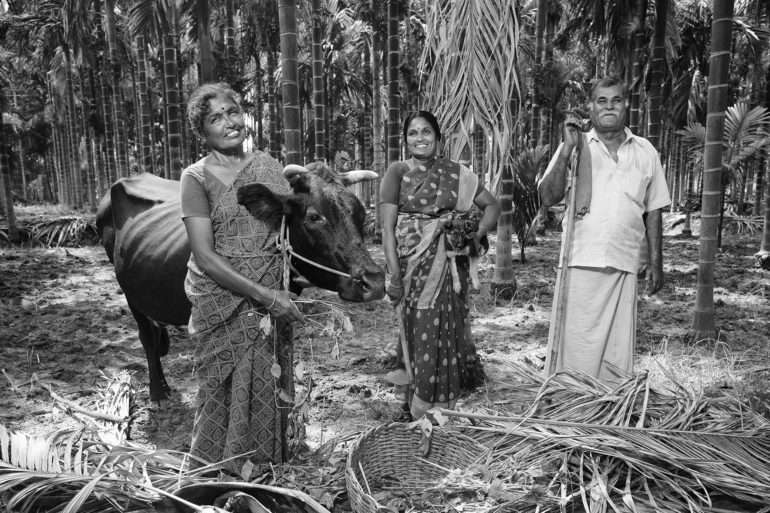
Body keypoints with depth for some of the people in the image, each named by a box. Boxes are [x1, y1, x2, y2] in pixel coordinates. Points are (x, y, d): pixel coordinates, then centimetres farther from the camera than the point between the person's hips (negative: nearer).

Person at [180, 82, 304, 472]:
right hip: (222, 300, -3)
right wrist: (263, 295, -17)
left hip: (274, 300, 4)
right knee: (227, 392, 6)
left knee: (274, 388, 11)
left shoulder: (268, 166, 8)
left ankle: (272, 463, 32)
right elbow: (205, 256, -12)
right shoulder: (197, 177, -4)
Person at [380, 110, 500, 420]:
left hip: (451, 265, 3)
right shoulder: (398, 172, 1)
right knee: (421, 333, -1)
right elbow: (387, 228, -5)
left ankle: (445, 408, 21)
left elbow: (492, 205, 16)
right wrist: (394, 275, -13)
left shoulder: (456, 173, 9)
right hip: (414, 266, -2)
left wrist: (479, 233, -3)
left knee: (449, 331, 5)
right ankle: (422, 416, 14)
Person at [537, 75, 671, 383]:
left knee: (618, 348, 7)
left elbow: (653, 211, 13)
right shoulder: (575, 146, 3)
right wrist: (567, 149, -14)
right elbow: (548, 198, -7)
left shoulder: (645, 152, 9)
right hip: (580, 262, -2)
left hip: (624, 265, 2)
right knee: (575, 344, 0)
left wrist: (656, 263, 10)